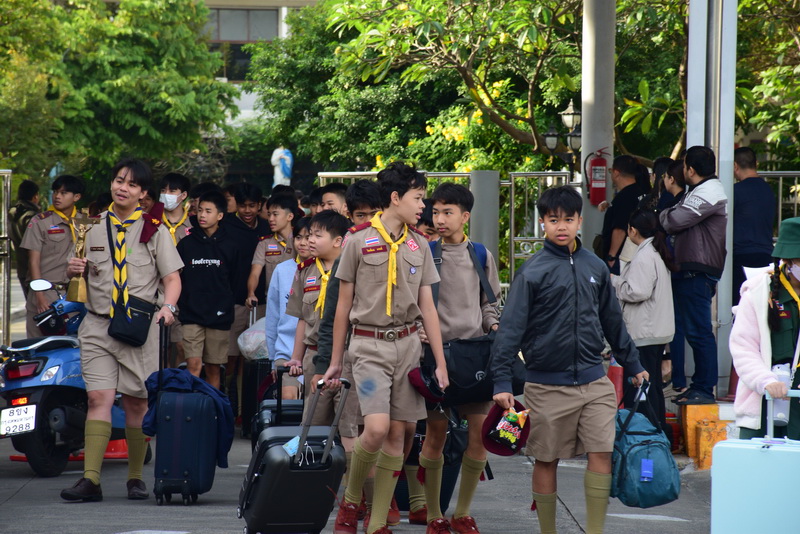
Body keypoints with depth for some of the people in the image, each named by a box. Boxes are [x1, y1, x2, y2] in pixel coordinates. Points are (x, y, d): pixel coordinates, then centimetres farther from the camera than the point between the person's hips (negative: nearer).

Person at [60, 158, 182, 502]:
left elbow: (172, 278, 1)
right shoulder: (94, 228, 12)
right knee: (99, 398, -11)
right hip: (97, 325, 1)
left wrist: (168, 306, -18)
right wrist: (73, 270, -2)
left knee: (136, 403, 2)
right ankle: (90, 480, -17)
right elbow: (80, 273, 22)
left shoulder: (154, 230, 5)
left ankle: (135, 477, 13)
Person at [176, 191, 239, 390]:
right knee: (193, 364, -12)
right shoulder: (186, 244, 5)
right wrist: (182, 305, -1)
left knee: (214, 369, 6)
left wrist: (225, 308, 2)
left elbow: (232, 282, 10)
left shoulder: (228, 247, 6)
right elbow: (176, 278, 7)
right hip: (191, 315, -1)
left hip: (218, 317, 1)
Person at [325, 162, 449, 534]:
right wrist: (335, 361, 5)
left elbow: (427, 307, 11)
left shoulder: (418, 246, 9)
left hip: (408, 344, 4)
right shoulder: (358, 241, -3)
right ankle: (350, 500, 5)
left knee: (397, 435, 2)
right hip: (369, 345, -4)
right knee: (377, 429, -19)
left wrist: (441, 364, 7)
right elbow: (344, 304, 2)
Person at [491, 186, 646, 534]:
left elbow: (613, 322, 20)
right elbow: (511, 328, -9)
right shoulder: (533, 272, -6)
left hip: (593, 380, 3)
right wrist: (502, 381, -17)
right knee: (546, 461, 6)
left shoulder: (595, 267, 9)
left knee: (602, 454, -6)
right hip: (547, 384, -3)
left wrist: (633, 365, 25)